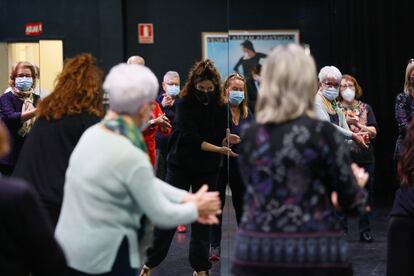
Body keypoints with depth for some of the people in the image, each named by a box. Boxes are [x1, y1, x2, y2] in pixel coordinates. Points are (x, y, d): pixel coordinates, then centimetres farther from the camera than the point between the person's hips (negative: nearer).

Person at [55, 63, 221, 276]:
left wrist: (187, 198, 7)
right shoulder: (131, 157, -22)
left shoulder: (92, 134, 2)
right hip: (103, 258, -8)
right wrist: (196, 209, 6)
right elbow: (162, 216, -12)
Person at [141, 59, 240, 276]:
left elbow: (218, 138, 3)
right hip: (181, 166, -2)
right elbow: (190, 137, -20)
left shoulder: (220, 107, -4)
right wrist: (218, 149, -27)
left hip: (207, 169, 3)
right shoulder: (184, 103, -13)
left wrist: (227, 140, -19)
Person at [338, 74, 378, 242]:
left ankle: (365, 231, 11)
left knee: (366, 193, 4)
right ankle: (342, 230, 8)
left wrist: (357, 124, -12)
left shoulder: (365, 108, 11)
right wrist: (345, 121, -17)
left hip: (365, 157, 2)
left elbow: (373, 132, 2)